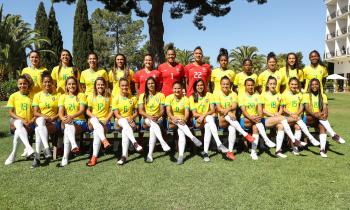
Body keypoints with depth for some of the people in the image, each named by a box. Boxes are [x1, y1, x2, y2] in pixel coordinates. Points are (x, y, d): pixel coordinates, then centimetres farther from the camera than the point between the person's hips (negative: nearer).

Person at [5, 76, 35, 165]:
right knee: (19, 123, -36)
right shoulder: (13, 96, 6)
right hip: (16, 122, 1)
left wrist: (31, 121, -13)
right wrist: (21, 119, -13)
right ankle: (28, 148, -50)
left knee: (18, 132, -32)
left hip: (30, 124, 0)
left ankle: (13, 154, -15)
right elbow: (10, 112, 2)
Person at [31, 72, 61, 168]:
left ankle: (37, 157, -32)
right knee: (40, 120, -36)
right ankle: (47, 148, -45)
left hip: (54, 122, -1)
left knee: (38, 129, -32)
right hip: (40, 120, 1)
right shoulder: (37, 95, 13)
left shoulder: (58, 95, 9)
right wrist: (44, 116, -16)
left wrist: (53, 118, -13)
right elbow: (35, 112, 4)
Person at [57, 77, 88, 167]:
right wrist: (63, 118, -26)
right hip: (66, 122, 2)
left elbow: (82, 110, -9)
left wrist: (72, 117, -29)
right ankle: (74, 145, -55)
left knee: (67, 131, -34)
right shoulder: (63, 97, 14)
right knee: (67, 126, -36)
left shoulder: (81, 95, 7)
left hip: (80, 122, -2)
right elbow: (60, 111, -1)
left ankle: (65, 158, -41)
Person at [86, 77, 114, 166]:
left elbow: (112, 111, 3)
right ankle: (104, 140, -48)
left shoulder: (109, 97, 7)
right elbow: (88, 111, 9)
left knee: (97, 131, -30)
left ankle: (94, 157, -26)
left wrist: (106, 120, -11)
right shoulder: (91, 97, 9)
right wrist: (93, 116, -11)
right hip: (94, 121, 1)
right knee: (94, 119, -35)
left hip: (105, 122, -1)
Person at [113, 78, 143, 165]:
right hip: (120, 121, 0)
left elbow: (136, 112, 7)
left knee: (125, 130, -34)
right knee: (124, 122, -38)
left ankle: (124, 155, -38)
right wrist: (126, 119, -21)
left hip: (130, 121, 0)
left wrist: (131, 118, -13)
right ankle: (135, 143, -51)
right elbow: (116, 114, -7)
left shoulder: (133, 98, 6)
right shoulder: (116, 99, 1)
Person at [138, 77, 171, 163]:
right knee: (152, 122, -36)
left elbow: (162, 110, -2)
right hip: (146, 119, 0)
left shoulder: (161, 95, 6)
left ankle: (150, 154, -36)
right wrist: (149, 117, -22)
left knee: (153, 128, -34)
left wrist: (157, 116, -22)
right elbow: (140, 111, -5)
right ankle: (163, 142, -50)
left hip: (158, 119, 0)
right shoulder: (142, 96, 6)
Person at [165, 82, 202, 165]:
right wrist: (173, 118, -34)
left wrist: (184, 119, -36)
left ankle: (181, 155, -32)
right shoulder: (169, 97, -2)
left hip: (182, 120, 0)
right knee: (177, 121, -33)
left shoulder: (185, 99, -2)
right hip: (172, 121, 0)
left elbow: (187, 112, -15)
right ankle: (193, 138, -37)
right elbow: (168, 111, -13)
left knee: (181, 132, -29)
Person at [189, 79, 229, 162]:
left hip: (209, 118, 1)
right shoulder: (192, 97, 5)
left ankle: (205, 152, -39)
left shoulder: (209, 95, 6)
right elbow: (194, 114, -3)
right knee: (209, 119, -34)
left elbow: (213, 110, -4)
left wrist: (204, 115, -21)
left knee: (208, 126, -36)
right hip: (198, 121, -1)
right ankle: (219, 144, -44)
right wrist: (203, 115, -20)